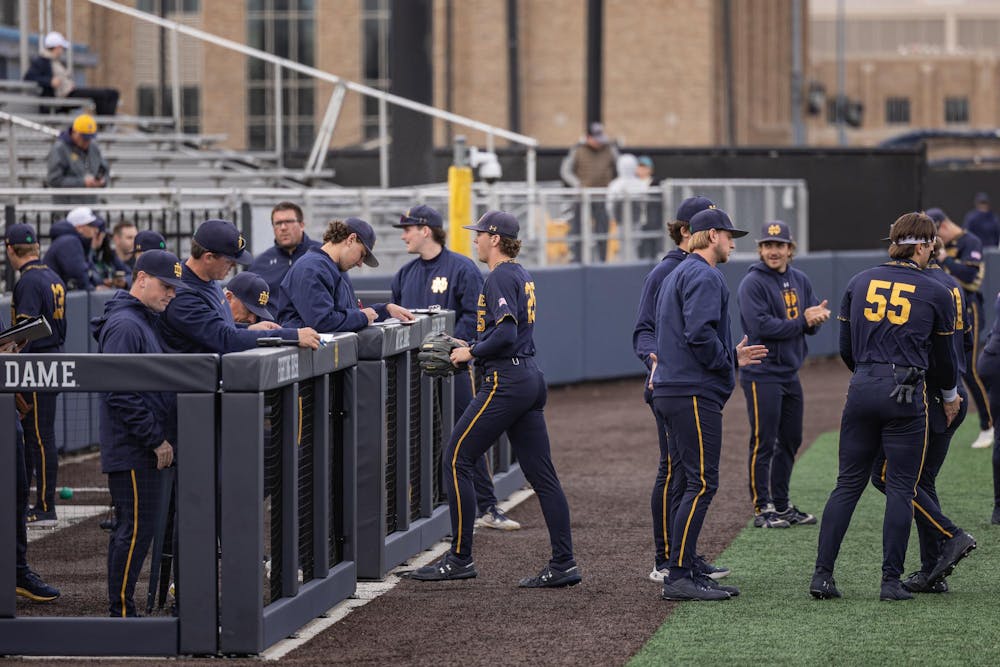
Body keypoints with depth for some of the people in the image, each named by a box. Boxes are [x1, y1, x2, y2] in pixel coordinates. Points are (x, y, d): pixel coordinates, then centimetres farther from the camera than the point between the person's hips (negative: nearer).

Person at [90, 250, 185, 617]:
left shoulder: (148, 322, 17)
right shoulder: (125, 325, -15)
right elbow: (119, 394, -22)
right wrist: (156, 440, -18)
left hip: (146, 450, 10)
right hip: (132, 450, -10)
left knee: (132, 530, 12)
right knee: (135, 530, -7)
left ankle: (122, 611, 17)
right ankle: (121, 612, -2)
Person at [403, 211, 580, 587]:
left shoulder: (501, 277, -11)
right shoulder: (522, 276, 18)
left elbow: (505, 333, -22)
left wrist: (472, 353, -10)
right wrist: (472, 347, 19)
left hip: (504, 381, -10)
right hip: (530, 378, 10)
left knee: (456, 460, -4)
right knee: (541, 473, 7)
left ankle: (460, 558, -4)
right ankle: (563, 565, 4)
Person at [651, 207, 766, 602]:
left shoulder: (679, 274, 23)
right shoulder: (704, 276, -10)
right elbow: (700, 333, -23)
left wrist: (732, 357, 21)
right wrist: (727, 362, -8)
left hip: (671, 391, 11)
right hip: (695, 392, -11)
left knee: (687, 485, 12)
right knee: (701, 483, -11)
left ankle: (690, 573, 16)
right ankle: (678, 577, -14)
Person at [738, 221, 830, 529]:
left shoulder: (800, 281, 11)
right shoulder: (752, 283, -10)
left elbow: (811, 325, 9)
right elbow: (762, 326, -19)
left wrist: (817, 316, -15)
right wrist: (802, 321, -18)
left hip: (791, 373, 7)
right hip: (762, 373, -7)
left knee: (790, 441, 13)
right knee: (764, 443, -5)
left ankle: (781, 504, 24)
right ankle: (762, 509, 0)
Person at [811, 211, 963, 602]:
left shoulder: (859, 283, 10)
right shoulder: (936, 293, 1)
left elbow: (846, 348, 14)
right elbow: (942, 356, 10)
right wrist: (949, 395, 29)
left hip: (861, 391, 3)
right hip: (907, 394, -3)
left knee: (849, 483, 8)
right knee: (901, 487, 2)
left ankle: (822, 574, 2)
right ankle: (892, 581, 0)